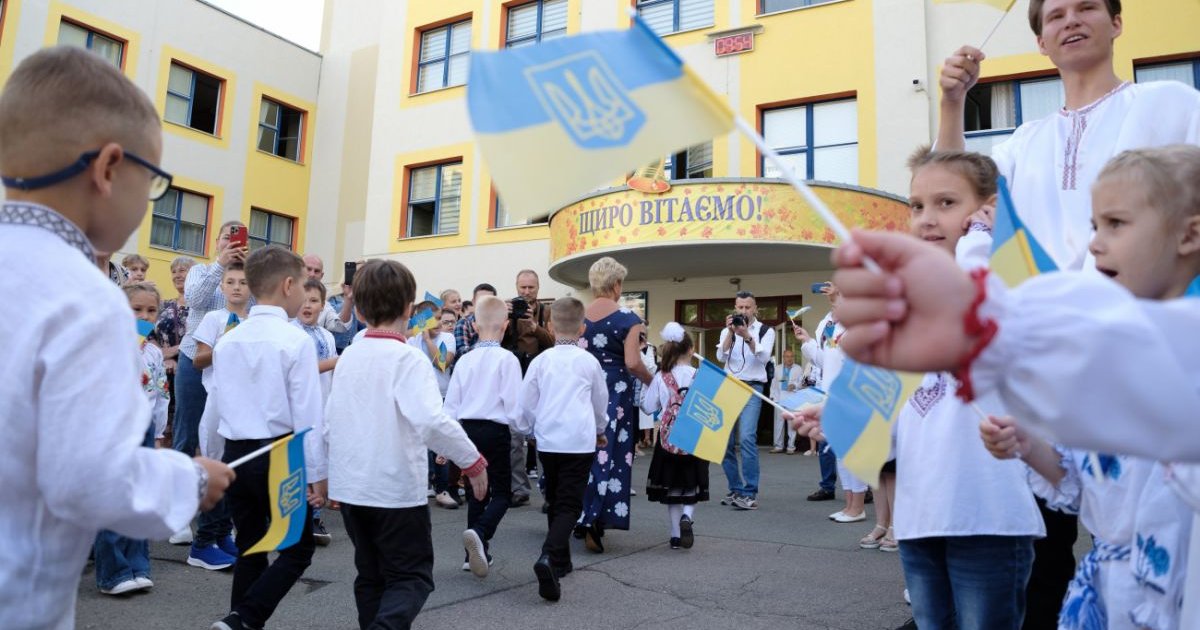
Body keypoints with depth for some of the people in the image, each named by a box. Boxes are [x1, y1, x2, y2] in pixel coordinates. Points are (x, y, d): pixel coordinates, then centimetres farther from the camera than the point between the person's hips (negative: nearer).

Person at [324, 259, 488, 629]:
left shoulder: (348, 358, 4)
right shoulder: (408, 358, -15)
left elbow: (331, 417, 12)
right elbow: (431, 419, -29)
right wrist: (473, 461, -20)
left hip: (350, 485, 6)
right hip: (396, 486, -6)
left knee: (371, 574, 19)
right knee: (412, 577, 3)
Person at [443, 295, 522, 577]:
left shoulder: (464, 361, 3)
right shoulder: (507, 359, -11)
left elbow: (451, 404, 7)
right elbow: (514, 403, -12)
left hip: (467, 429, 5)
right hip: (495, 430, -5)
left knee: (476, 491, 17)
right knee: (502, 492, 5)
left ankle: (476, 553, 23)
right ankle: (479, 533, -21)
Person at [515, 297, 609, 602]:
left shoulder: (540, 361, 2)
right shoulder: (589, 362, 1)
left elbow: (526, 402, 6)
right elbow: (601, 402, 14)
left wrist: (524, 429, 26)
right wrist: (602, 430, 33)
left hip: (547, 441, 3)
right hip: (580, 441, -2)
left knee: (555, 501, 18)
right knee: (570, 504, -2)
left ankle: (561, 561, 29)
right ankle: (548, 558, -24)